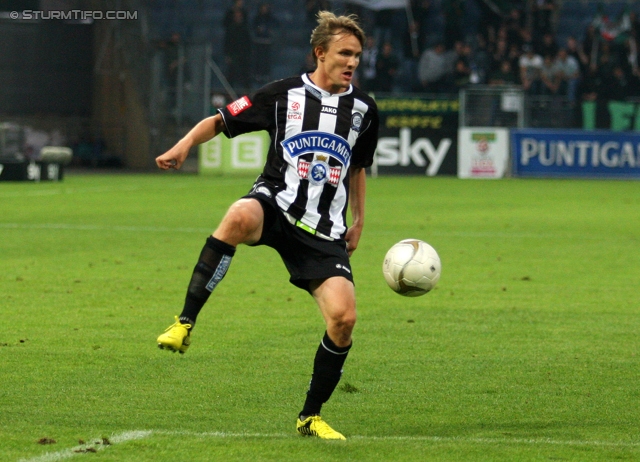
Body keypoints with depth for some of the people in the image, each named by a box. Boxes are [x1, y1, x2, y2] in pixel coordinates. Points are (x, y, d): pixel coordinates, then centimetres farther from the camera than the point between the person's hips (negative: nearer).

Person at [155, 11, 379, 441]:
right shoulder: (284, 94, 2)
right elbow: (220, 121, 6)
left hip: (324, 229, 3)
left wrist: (359, 221, 21)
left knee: (344, 317, -14)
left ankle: (311, 417, 6)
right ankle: (185, 324, -34)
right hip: (276, 203, -3)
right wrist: (185, 144, -12)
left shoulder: (364, 109, 12)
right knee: (239, 217, -41)